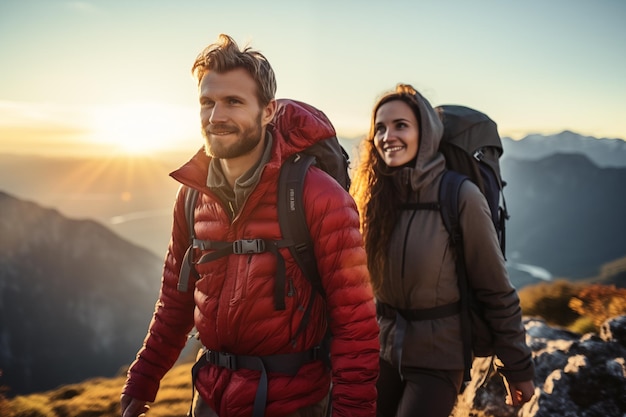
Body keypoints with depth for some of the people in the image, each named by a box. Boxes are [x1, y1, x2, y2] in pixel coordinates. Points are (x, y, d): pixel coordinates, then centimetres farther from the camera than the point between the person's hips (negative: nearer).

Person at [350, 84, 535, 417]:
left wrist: (518, 367, -5)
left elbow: (496, 291, -11)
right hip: (381, 349, 4)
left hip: (438, 357, -4)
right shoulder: (373, 195, -4)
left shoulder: (460, 196, -17)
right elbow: (361, 282, 6)